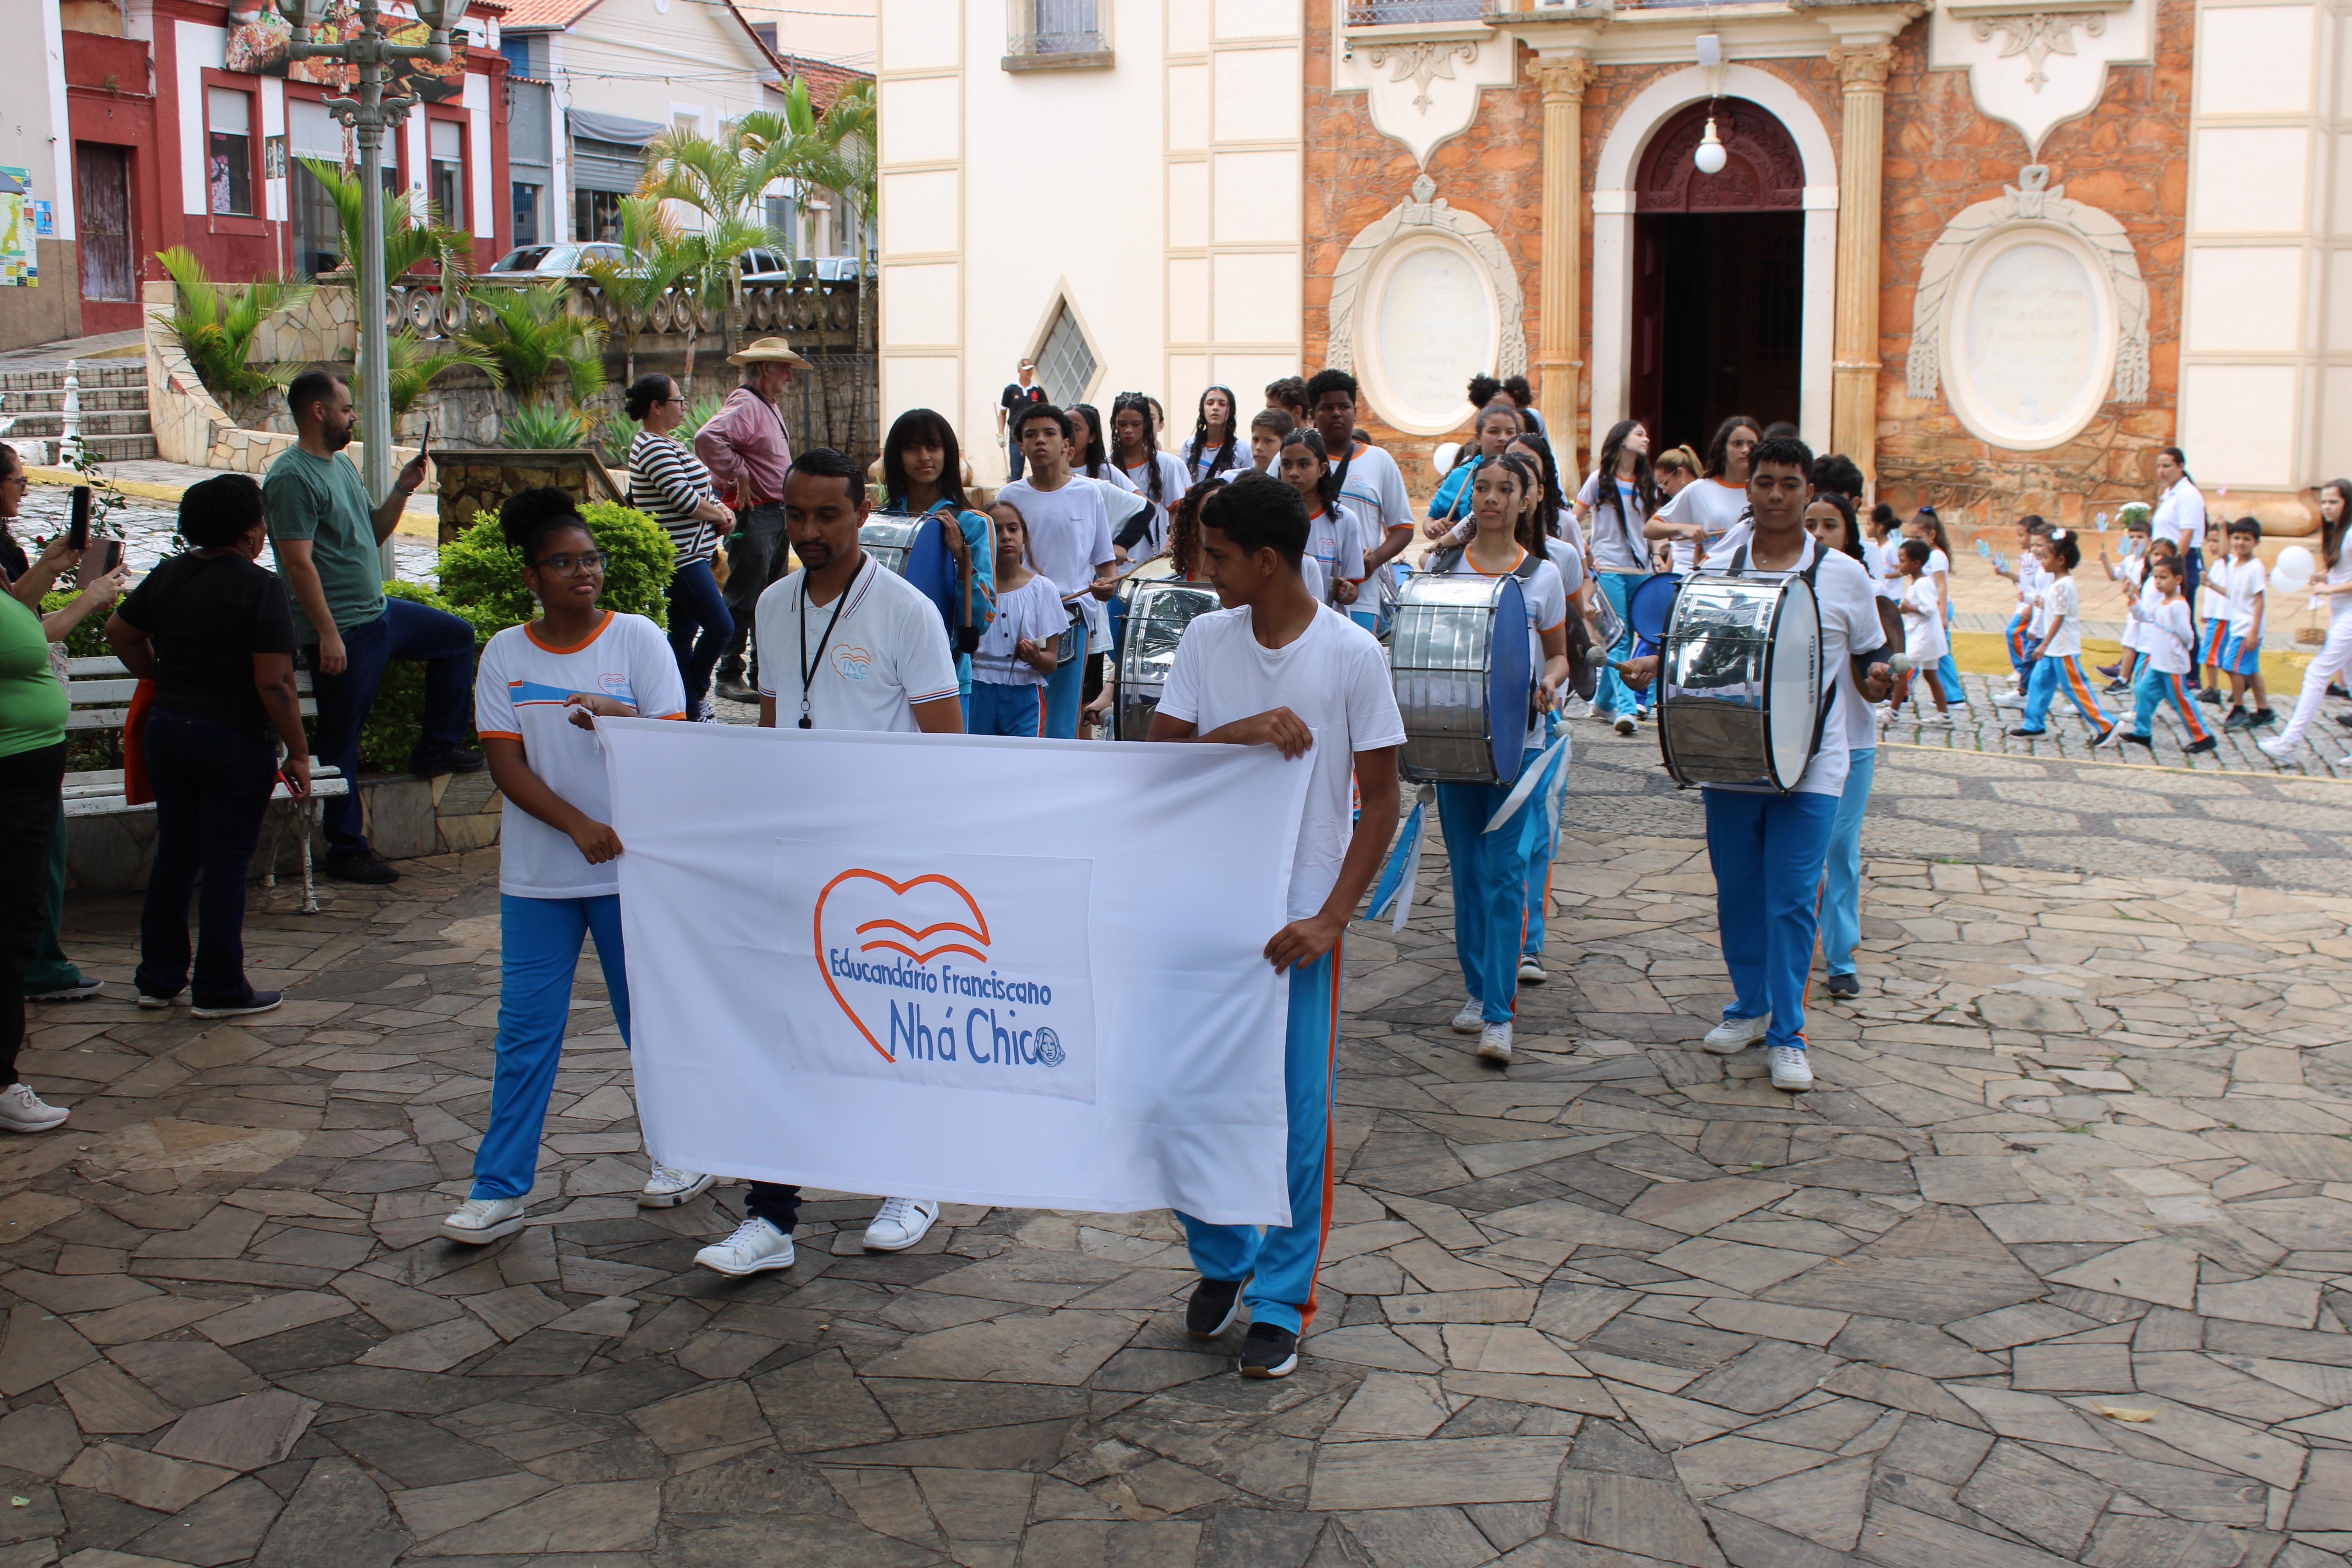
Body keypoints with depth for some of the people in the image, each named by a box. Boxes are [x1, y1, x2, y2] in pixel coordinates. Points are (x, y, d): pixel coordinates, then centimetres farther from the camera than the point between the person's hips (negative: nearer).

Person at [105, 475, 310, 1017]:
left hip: (167, 727, 7)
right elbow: (275, 683, -19)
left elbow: (120, 633, 17)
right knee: (227, 861, 1)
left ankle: (159, 977, 24)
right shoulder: (260, 588, -16)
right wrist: (298, 754, -13)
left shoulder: (167, 577, 6)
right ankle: (220, 989, 8)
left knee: (174, 852, 17)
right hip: (236, 742, -7)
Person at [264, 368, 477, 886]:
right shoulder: (292, 477, -17)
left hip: (379, 611, 10)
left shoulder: (342, 465, 13)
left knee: (456, 636, 22)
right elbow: (298, 563, -22)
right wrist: (328, 634, -25)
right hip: (342, 630, -10)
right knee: (339, 738, -2)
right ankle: (347, 850, 6)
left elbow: (372, 534, 19)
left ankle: (437, 749, 26)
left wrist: (401, 492, 4)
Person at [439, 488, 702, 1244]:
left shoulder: (637, 638, -1)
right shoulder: (505, 655, 4)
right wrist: (581, 828, -17)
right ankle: (499, 1189, 9)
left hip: (633, 868, -1)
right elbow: (507, 765, -3)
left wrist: (619, 720, -26)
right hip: (537, 875, 2)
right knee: (525, 1029, 3)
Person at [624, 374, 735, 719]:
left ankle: (691, 709, 14)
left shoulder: (669, 444, 17)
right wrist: (720, 516, -6)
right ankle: (697, 692, 7)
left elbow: (702, 492, 21)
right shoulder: (653, 448, -15)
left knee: (685, 632, 11)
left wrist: (720, 512, 1)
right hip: (680, 558, -10)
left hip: (692, 556, 10)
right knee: (721, 627, -10)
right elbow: (685, 500, -23)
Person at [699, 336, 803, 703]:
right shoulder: (744, 404, -15)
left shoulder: (770, 406, 18)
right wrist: (736, 474, -21)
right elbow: (708, 439, -31)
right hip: (753, 514, -10)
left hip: (777, 513, 10)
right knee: (743, 600, -5)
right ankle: (730, 676, 1)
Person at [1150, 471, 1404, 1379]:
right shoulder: (1207, 639, 3)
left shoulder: (1351, 654, -7)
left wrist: (1330, 921, -13)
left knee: (1296, 1116, 2)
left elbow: (1380, 805, -5)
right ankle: (1221, 1262, 31)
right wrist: (1244, 730, -19)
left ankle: (1281, 1303, 16)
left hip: (1299, 919, -3)